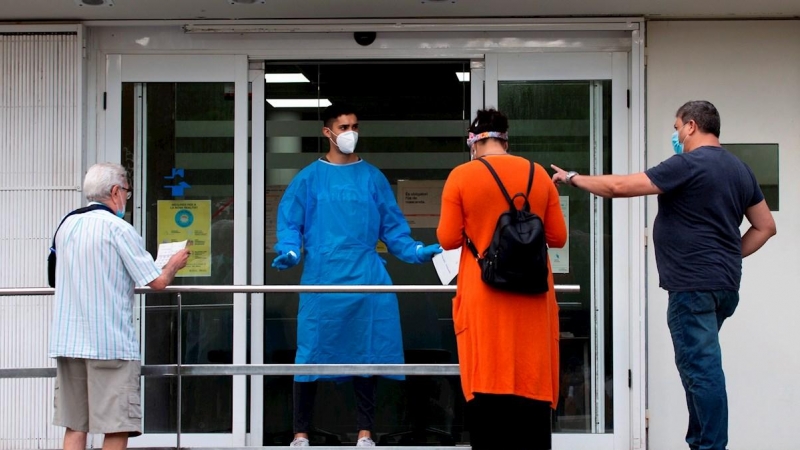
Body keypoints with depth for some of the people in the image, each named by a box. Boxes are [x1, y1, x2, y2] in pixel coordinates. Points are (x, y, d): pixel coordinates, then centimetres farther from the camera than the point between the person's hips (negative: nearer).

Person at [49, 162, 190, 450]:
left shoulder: (67, 226, 11)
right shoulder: (118, 229, -8)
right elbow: (157, 282, -9)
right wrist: (174, 264, 13)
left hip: (66, 340, 6)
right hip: (111, 344, -6)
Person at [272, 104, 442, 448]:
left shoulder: (372, 178, 11)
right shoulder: (309, 178, 6)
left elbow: (392, 228, 11)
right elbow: (289, 223, 3)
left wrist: (418, 251, -3)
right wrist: (289, 252, -16)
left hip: (366, 280, 2)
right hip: (321, 280, -1)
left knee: (365, 355, 3)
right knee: (311, 355, -2)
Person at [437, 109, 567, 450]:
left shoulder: (461, 176, -4)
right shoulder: (539, 175, 4)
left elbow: (448, 239, -4)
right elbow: (558, 237, 6)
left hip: (484, 298, -2)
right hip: (532, 298, 2)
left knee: (486, 382, 2)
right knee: (533, 381, 7)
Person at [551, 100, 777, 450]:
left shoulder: (688, 165, -12)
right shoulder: (740, 169, 14)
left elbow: (621, 187, -14)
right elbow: (765, 226, 19)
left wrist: (573, 179, -2)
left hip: (694, 285, -9)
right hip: (725, 284, 9)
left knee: (701, 368, -7)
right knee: (700, 365, 16)